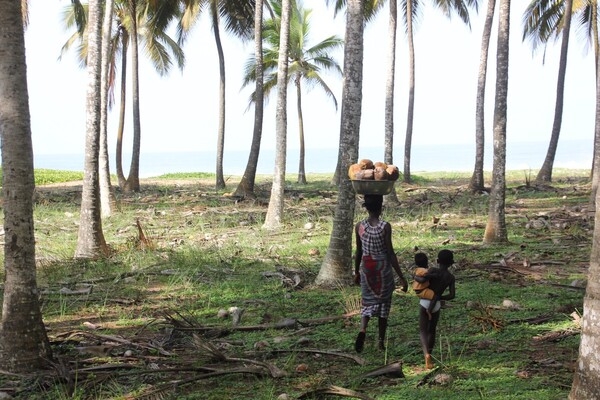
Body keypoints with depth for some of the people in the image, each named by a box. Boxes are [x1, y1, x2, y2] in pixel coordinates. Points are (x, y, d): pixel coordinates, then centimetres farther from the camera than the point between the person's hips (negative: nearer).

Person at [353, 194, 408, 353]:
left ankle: (363, 329, -14)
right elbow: (390, 254, -15)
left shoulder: (359, 226, -4)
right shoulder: (385, 227, -16)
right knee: (384, 302, 13)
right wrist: (402, 278, -9)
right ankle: (381, 341, 18)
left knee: (368, 302, 14)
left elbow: (359, 252, 5)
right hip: (383, 269, -3)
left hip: (366, 268, 3)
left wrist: (356, 272, 19)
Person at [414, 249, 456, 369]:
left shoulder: (433, 271, -7)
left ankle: (427, 355, -24)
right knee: (432, 331, 21)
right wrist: (440, 297, 11)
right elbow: (452, 295, -4)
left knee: (423, 331, 0)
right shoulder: (451, 277, 2)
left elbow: (422, 279, -24)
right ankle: (429, 357, 25)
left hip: (424, 303, -2)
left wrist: (416, 277, -3)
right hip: (436, 305, 2)